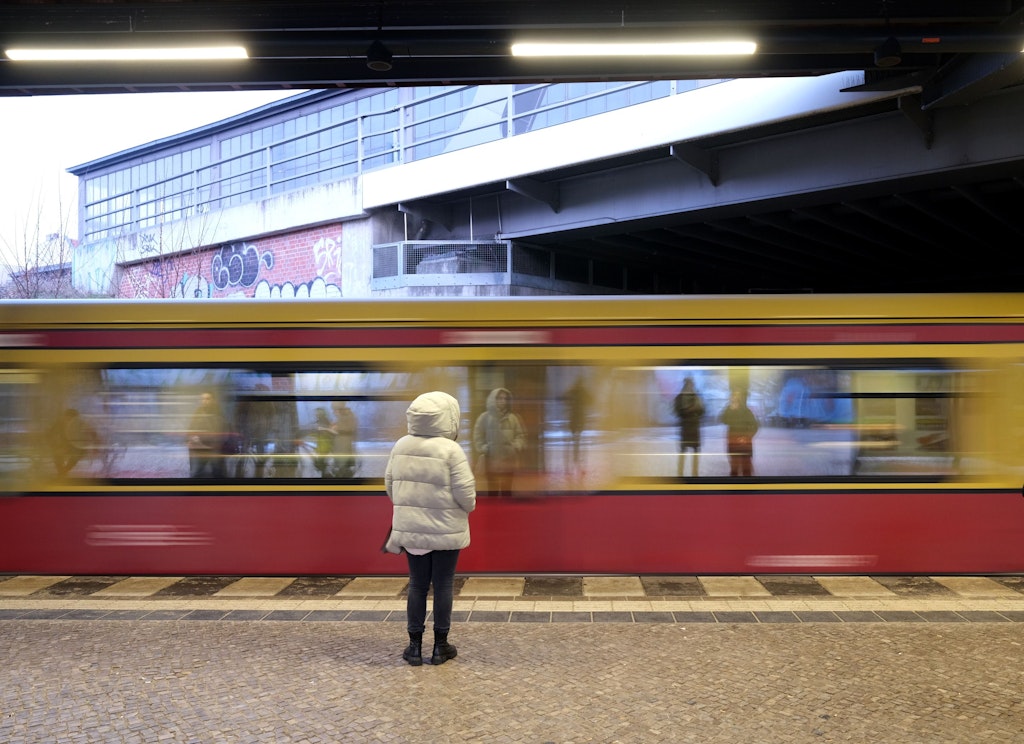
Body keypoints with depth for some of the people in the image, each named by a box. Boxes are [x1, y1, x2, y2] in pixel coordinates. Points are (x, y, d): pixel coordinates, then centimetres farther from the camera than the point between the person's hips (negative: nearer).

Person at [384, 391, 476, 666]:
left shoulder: (401, 447, 0)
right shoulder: (450, 450, -16)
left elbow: (390, 484, 8)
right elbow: (464, 493, -16)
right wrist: (468, 507, 7)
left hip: (411, 529, 4)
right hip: (446, 530, -4)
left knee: (417, 585, 12)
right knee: (443, 586, 7)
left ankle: (415, 645, 18)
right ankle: (440, 646, 16)